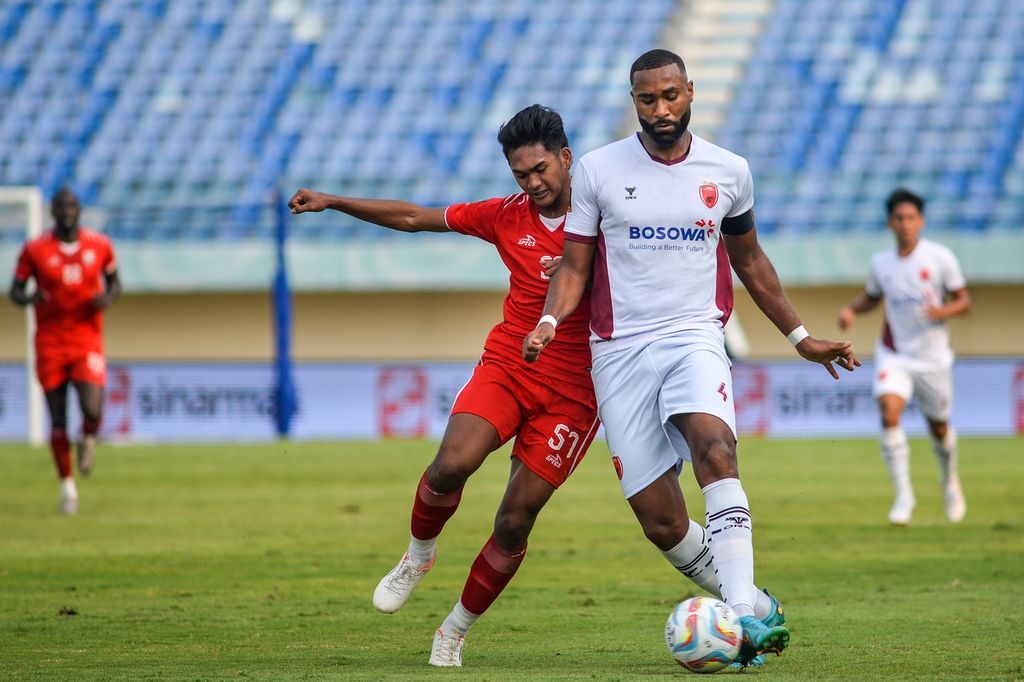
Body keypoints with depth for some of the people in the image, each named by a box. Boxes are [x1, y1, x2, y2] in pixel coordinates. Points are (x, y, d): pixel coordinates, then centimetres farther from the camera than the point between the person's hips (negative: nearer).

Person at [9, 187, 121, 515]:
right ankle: (67, 486, 18)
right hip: (50, 343, 0)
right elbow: (15, 290, 4)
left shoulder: (99, 245, 1)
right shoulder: (35, 250, -4)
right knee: (58, 422, 2)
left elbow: (114, 282, 15)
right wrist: (29, 298, -19)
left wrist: (108, 298, -8)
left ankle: (88, 439, 18)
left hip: (88, 342, 0)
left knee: (92, 411, -19)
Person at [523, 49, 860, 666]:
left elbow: (749, 261, 22)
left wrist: (800, 337, 24)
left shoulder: (728, 172, 8)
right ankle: (753, 606, 15)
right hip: (621, 349, 1)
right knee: (660, 522, -7)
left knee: (714, 447, -32)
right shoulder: (598, 171, 3)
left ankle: (741, 615, -39)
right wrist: (549, 321, -12)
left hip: (695, 337, -1)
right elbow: (574, 267, 8)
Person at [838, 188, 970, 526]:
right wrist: (850, 309, -1)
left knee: (939, 426, 10)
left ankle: (949, 480, 43)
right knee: (889, 411, -23)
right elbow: (871, 297, 19)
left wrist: (943, 311, -23)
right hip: (894, 354, 1)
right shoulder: (881, 262, 2)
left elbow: (963, 302, -2)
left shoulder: (940, 257, -7)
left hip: (932, 355, -1)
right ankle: (903, 495, -17)